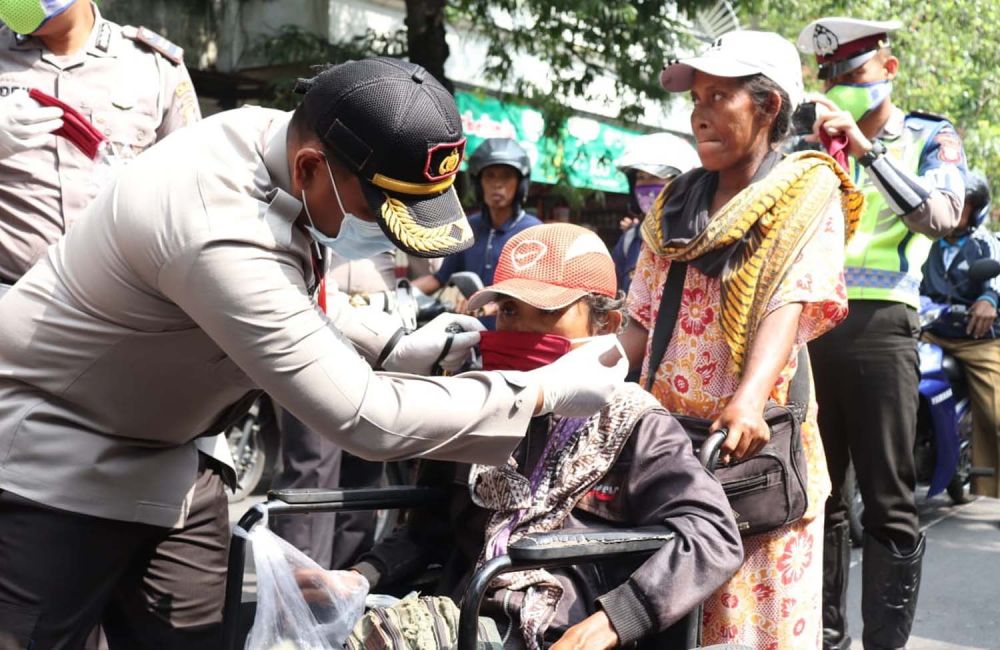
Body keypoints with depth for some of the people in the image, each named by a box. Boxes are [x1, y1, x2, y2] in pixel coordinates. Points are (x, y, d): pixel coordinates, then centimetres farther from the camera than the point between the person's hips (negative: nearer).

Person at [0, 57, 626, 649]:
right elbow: (365, 419, -34)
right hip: (51, 454, -8)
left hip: (142, 455, 8)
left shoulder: (272, 136, -8)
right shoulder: (222, 238, -36)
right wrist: (548, 390, -27)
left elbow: (285, 305, 10)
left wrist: (394, 347, -6)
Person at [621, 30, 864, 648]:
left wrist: (749, 400, -30)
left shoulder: (807, 192, -1)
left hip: (753, 442, -5)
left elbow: (788, 306, -15)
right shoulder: (676, 204, 15)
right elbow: (643, 321, 15)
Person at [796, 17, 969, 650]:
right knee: (816, 493, 9)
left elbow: (942, 217, -11)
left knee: (889, 503, -3)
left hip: (878, 325, -3)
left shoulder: (931, 138, 8)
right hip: (806, 322, 4)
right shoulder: (815, 140, 18)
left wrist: (864, 148, -15)